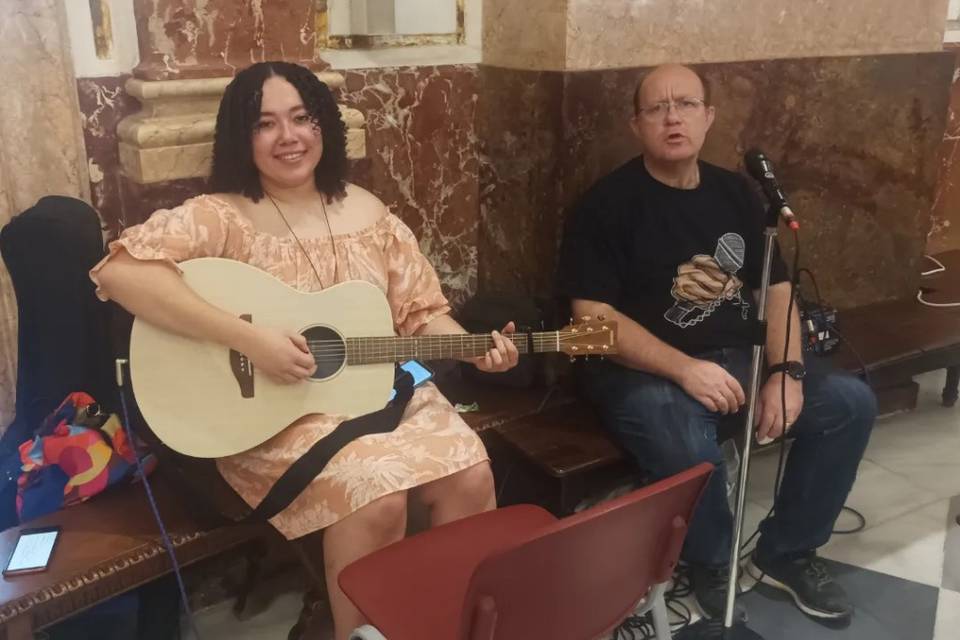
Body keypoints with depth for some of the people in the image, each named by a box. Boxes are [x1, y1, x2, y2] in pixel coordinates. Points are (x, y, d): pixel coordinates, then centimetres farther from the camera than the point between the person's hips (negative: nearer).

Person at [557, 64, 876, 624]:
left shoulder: (735, 192, 10)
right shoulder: (609, 203, -9)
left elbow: (776, 288, 11)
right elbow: (593, 316, -16)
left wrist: (786, 372, -6)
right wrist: (684, 369, -25)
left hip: (740, 359, 6)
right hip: (646, 370, -6)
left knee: (851, 403, -7)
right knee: (688, 446, -35)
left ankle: (786, 552, 12)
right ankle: (713, 568, -1)